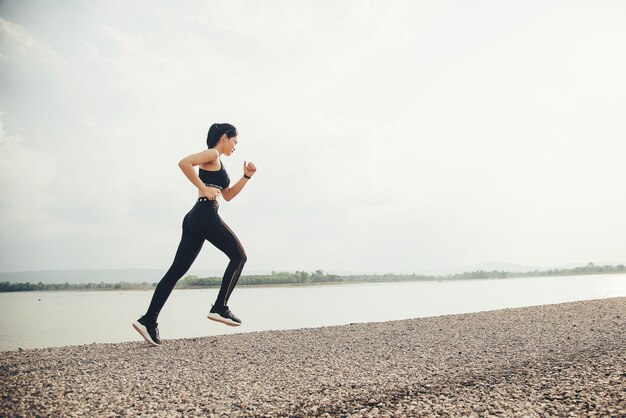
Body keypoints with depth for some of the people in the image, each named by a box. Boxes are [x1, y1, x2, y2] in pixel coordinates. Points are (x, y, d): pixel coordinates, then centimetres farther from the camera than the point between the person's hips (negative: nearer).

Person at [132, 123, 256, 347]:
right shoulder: (212, 154, -1)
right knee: (238, 256, 1)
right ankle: (220, 308, -3)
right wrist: (204, 189, -17)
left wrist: (246, 176, 22)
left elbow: (228, 195, 32)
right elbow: (184, 162, -19)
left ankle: (148, 320, 2)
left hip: (195, 219, 9)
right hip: (206, 214, -9)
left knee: (177, 270, 4)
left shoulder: (216, 162, 28)